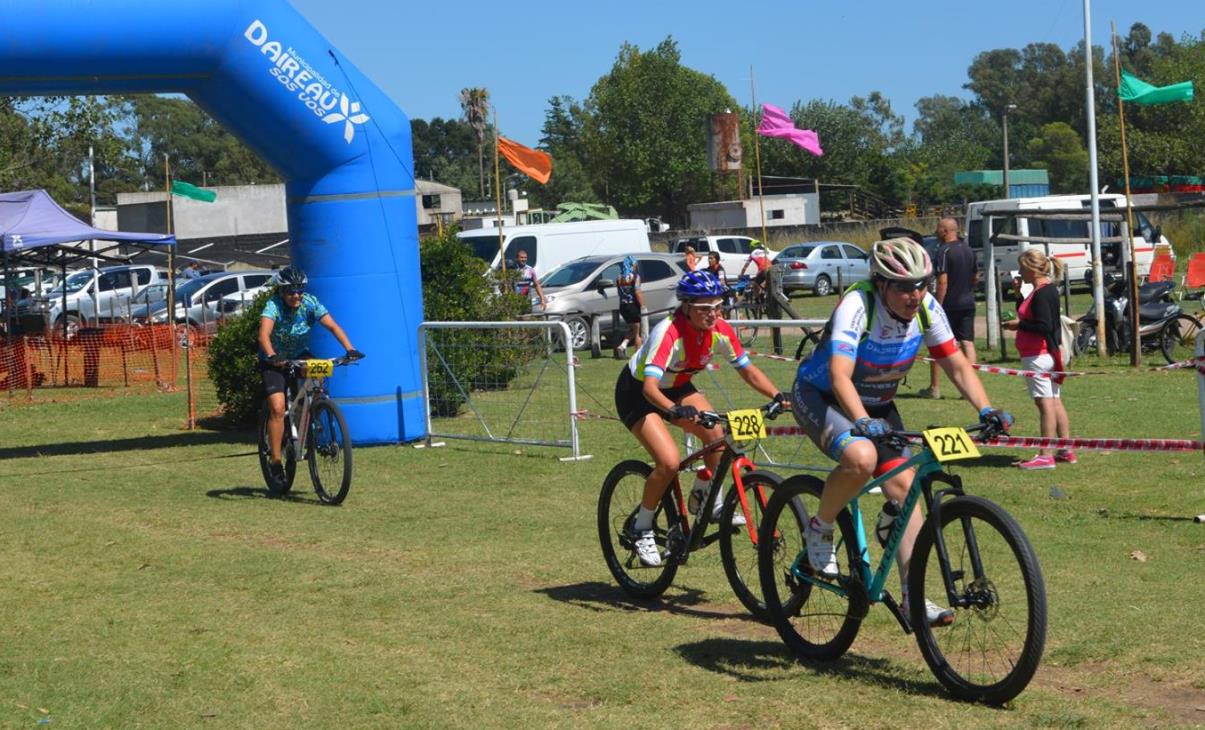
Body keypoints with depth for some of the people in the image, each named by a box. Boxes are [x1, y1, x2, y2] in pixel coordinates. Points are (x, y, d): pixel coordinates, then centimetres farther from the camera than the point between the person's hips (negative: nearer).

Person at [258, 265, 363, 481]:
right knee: (277, 408, -19)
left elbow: (332, 326, -24)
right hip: (274, 361, -3)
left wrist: (349, 349, -39)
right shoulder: (273, 306, -25)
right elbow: (264, 334, -40)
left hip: (300, 356, 3)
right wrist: (272, 356, -59)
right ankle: (275, 460, -10)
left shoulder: (310, 303, -17)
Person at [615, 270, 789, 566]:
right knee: (669, 462, -23)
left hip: (676, 388, 6)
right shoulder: (669, 332, -35)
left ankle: (712, 503, 7)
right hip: (636, 392, -6)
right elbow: (649, 385, -44)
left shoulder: (721, 331, -17)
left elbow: (748, 370, -6)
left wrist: (776, 395, -22)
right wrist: (675, 410, -62)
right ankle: (642, 529, -1)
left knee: (716, 434, -18)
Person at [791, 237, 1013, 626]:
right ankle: (819, 529, -7)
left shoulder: (926, 309, -15)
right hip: (818, 395, -6)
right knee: (861, 457, -34)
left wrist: (986, 409, -25)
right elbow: (840, 376, -43)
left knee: (903, 484, -7)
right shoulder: (857, 306, -32)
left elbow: (957, 365, -9)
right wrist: (863, 422, -59)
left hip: (876, 404, 6)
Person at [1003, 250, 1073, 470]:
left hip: (1037, 356, -10)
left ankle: (1046, 455, -11)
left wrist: (1019, 325, -14)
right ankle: (1066, 450, 17)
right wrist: (1019, 294, 14)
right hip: (1049, 353, 10)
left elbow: (1044, 326, -24)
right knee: (1055, 401, 13)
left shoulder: (1041, 293, -17)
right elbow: (1031, 315, 21)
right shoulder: (1049, 290, 15)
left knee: (1044, 402, -10)